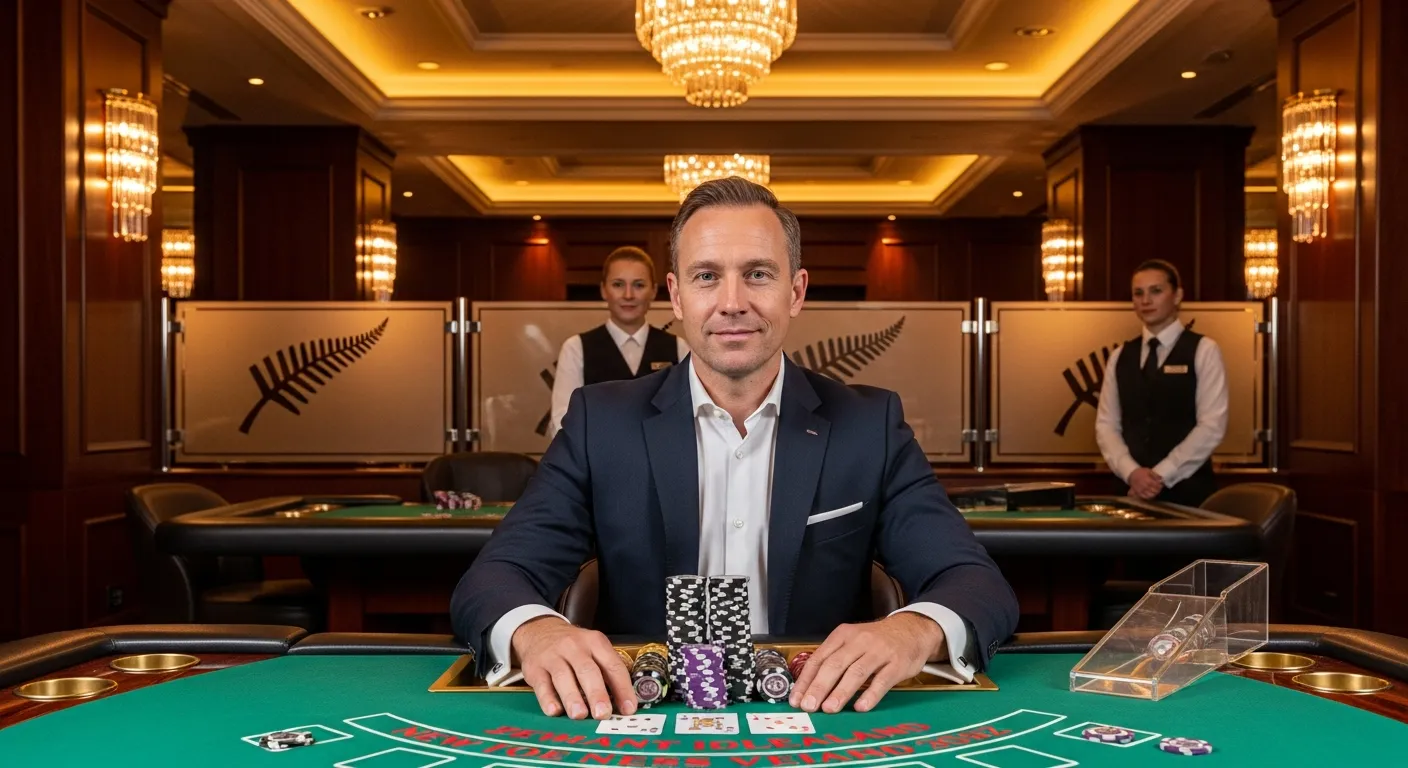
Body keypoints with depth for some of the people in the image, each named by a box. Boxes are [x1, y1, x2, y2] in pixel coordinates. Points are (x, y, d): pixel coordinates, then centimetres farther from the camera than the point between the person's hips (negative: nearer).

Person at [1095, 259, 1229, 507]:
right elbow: (1106, 425, 6)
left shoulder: (1203, 350, -1)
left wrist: (1161, 475, -14)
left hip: (1187, 490, -3)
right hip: (1134, 490, 3)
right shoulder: (1120, 357, 10)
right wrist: (1131, 472, -11)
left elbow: (1212, 426, -10)